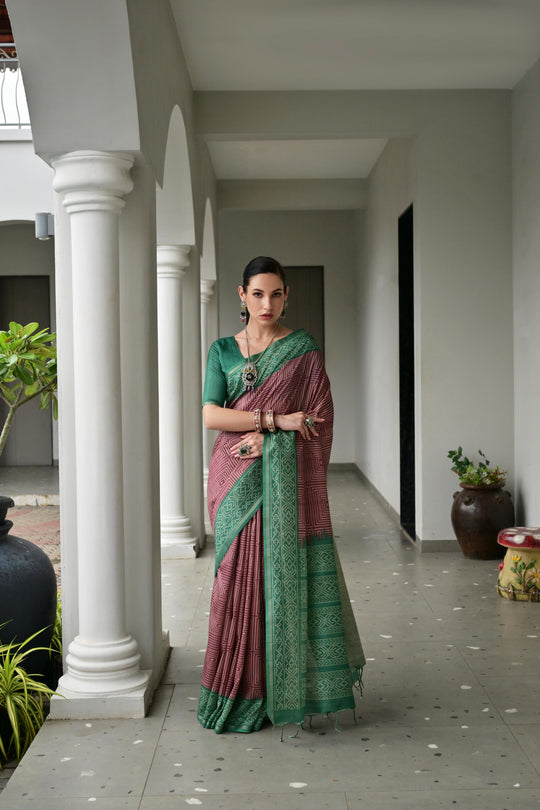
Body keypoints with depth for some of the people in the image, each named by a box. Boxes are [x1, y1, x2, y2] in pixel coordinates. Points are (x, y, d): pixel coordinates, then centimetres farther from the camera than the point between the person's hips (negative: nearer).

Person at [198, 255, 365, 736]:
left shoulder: (303, 349, 3)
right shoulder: (223, 350, 9)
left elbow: (319, 420, -2)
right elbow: (211, 415, -4)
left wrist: (267, 440, -14)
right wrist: (277, 419, -14)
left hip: (288, 481, -2)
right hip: (237, 480, 2)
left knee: (288, 573, -3)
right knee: (240, 576, 2)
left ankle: (288, 686, 10)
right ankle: (243, 690, 14)